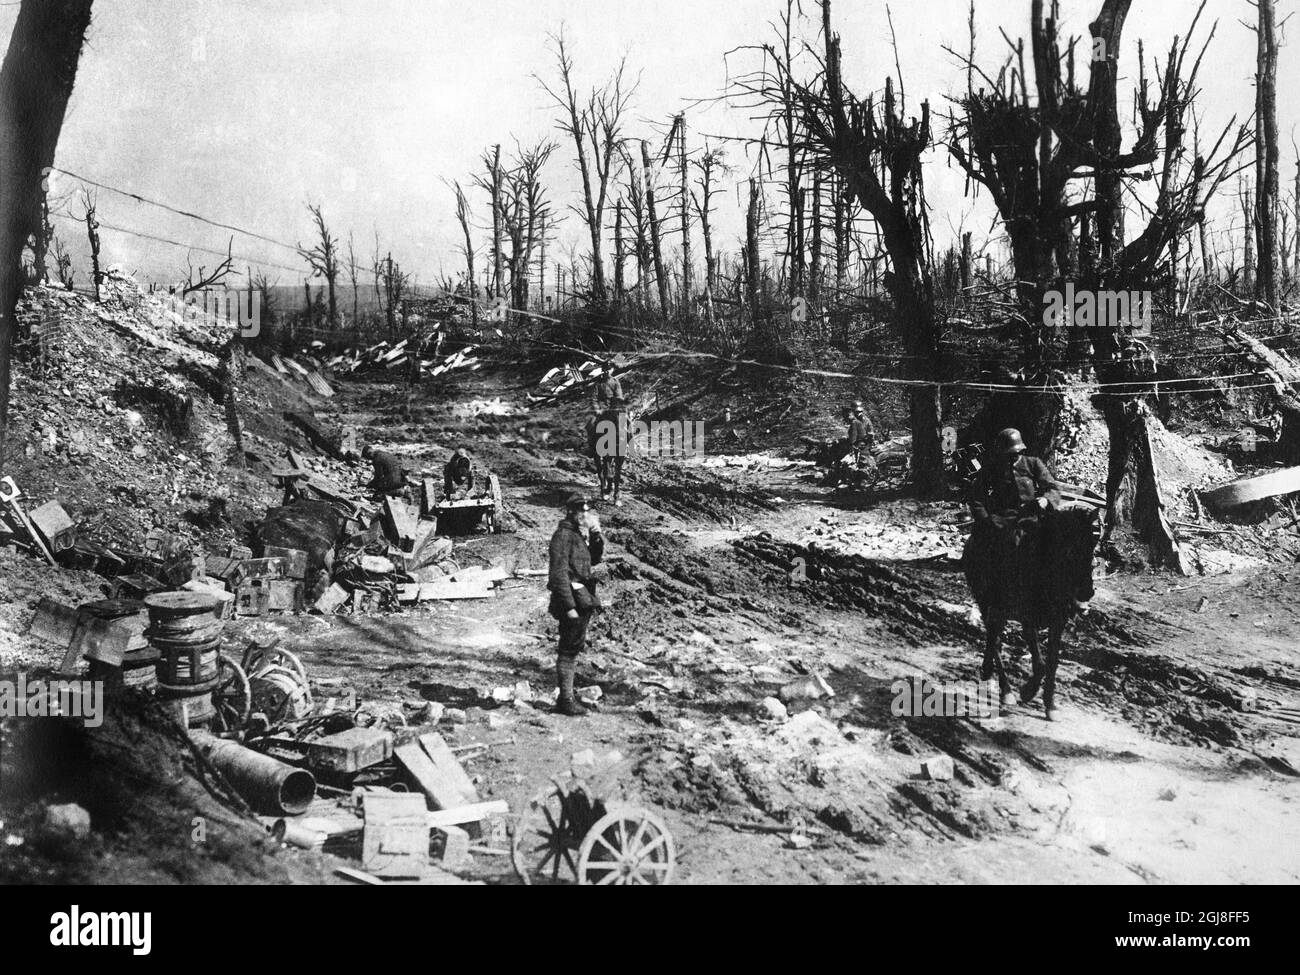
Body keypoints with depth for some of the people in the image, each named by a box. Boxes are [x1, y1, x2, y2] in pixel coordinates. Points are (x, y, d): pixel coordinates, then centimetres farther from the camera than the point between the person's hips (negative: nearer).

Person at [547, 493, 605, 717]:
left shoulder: (577, 535, 14)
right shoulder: (563, 535, -15)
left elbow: (595, 559, 20)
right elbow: (559, 573, -20)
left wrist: (596, 534, 5)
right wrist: (569, 606, -23)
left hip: (583, 599, 10)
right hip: (572, 599, -10)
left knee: (574, 648, 16)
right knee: (569, 649, -5)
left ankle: (566, 692, 26)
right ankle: (565, 699, 0)